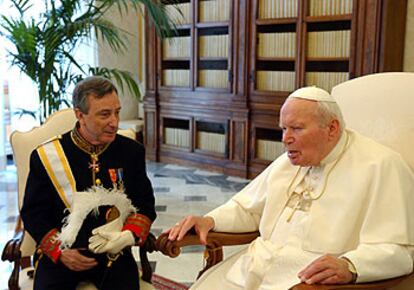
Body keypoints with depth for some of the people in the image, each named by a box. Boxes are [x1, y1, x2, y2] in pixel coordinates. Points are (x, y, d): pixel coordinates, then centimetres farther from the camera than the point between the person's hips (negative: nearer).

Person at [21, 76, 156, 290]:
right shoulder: (47, 156, -4)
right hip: (60, 255, -1)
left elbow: (145, 204, 7)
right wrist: (60, 252, -9)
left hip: (114, 252, 1)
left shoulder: (131, 151, 0)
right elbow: (33, 213, 3)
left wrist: (130, 236, -12)